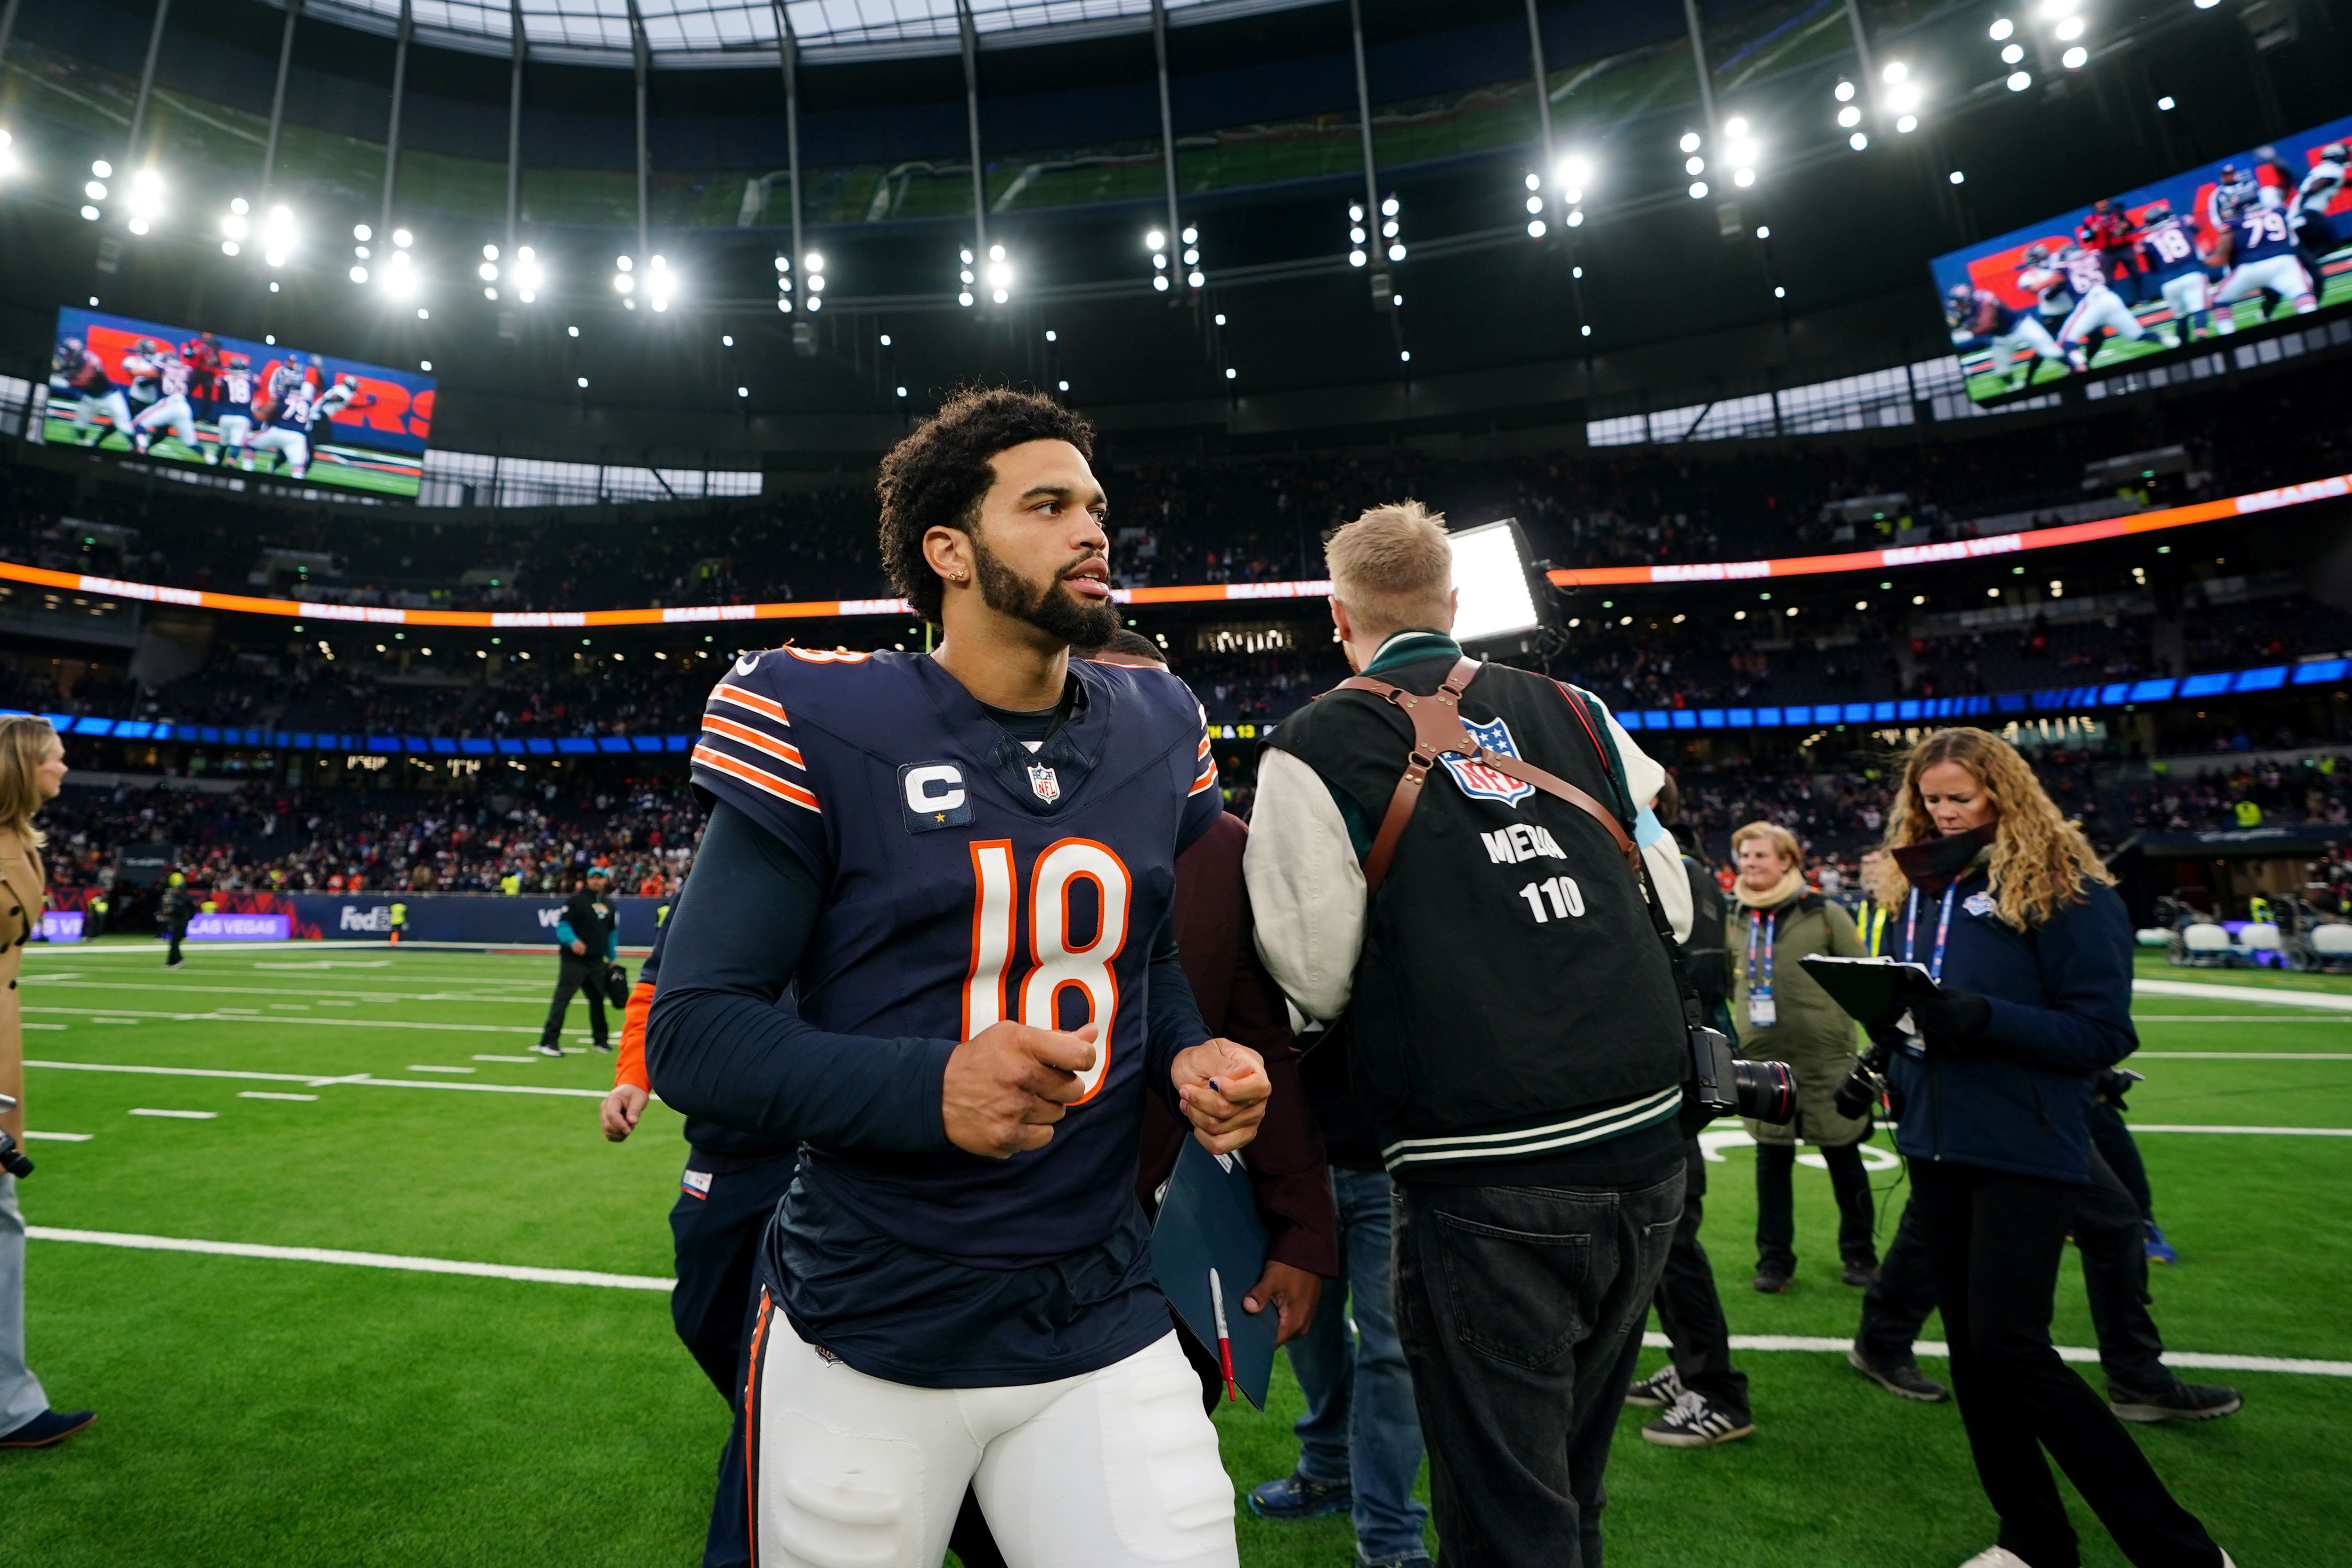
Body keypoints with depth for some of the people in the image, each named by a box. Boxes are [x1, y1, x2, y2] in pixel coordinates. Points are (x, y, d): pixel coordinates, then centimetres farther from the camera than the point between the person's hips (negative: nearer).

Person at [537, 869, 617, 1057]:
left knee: (598, 999, 13)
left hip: (597, 962, 6)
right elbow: (562, 925, -12)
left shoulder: (609, 905, 13)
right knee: (562, 998, -10)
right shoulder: (577, 901, -5)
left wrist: (612, 958, 18)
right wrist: (572, 941, -29)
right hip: (573, 960, -6)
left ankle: (601, 1040, 25)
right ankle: (548, 1042, -9)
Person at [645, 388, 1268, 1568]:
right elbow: (693, 1032, -12)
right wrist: (927, 1089, -27)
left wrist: (1190, 1059, -7)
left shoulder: (1157, 733, 2)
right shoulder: (824, 728, -13)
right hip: (862, 1340, -2)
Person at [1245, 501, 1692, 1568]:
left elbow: (1315, 978, -9)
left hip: (1483, 1183, -6)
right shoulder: (1576, 712, 6)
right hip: (1647, 1146, 6)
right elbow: (1671, 904, 11)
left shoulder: (1315, 747, -8)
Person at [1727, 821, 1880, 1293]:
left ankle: (1859, 1252, 28)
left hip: (1826, 1059, -3)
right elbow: (1726, 982, 19)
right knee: (1772, 1158, 8)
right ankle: (1775, 1259, 19)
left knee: (1843, 1155, 10)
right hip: (1763, 1059, 3)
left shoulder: (1824, 914, -5)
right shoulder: (1737, 921, 6)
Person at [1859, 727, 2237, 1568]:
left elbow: (2100, 1031, -11)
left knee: (2010, 1345, -8)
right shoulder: (1917, 885, 10)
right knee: (1968, 1342, 12)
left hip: (2025, 1150, -6)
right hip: (1937, 1146, 6)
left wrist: (1984, 1018, -25)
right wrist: (1888, 1019, -5)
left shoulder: (2065, 886, -8)